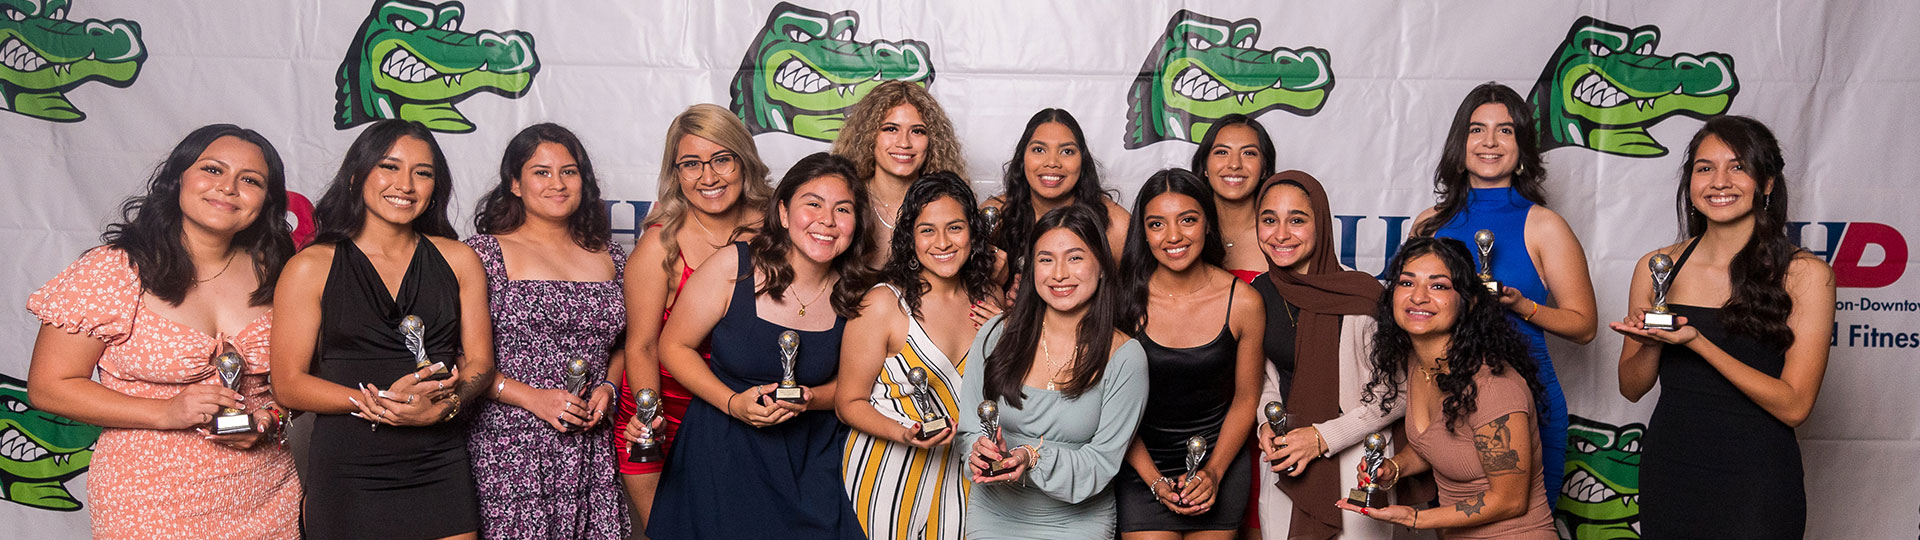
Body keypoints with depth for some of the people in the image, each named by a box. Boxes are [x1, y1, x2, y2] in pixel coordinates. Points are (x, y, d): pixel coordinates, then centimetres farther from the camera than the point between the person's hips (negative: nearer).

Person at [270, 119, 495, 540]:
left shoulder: (458, 260, 8)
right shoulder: (311, 268, 0)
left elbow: (479, 362, 5)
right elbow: (288, 383, -4)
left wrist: (443, 405, -15)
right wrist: (380, 402, -17)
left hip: (442, 468, 2)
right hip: (347, 470, -2)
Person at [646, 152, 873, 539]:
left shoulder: (852, 295, -5)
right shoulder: (732, 268, -13)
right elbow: (674, 346, -4)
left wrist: (810, 398, -14)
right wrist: (733, 403, -16)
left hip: (810, 454, 2)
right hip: (722, 449, -2)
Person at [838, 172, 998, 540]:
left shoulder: (986, 298, 1)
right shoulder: (883, 304, -14)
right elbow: (850, 403, -10)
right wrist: (906, 434, -25)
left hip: (961, 471, 4)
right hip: (890, 473, -4)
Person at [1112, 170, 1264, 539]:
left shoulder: (1244, 303, -9)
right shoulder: (1124, 298, -12)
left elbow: (1246, 399, 1)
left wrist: (1214, 472, -8)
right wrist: (1154, 481, -11)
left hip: (1220, 463, 1)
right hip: (1143, 464, -1)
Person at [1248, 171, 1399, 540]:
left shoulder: (1362, 295, -15)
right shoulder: (1259, 293, 1)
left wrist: (1322, 437, -16)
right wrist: (1267, 423, -5)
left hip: (1353, 464, -4)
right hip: (1282, 467, 4)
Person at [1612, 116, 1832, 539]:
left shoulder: (1806, 274, -7)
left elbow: (1793, 405, -13)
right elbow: (1632, 387, 7)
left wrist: (1695, 341, -21)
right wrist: (1653, 340, -13)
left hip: (1757, 482, -3)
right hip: (1668, 470, 3)